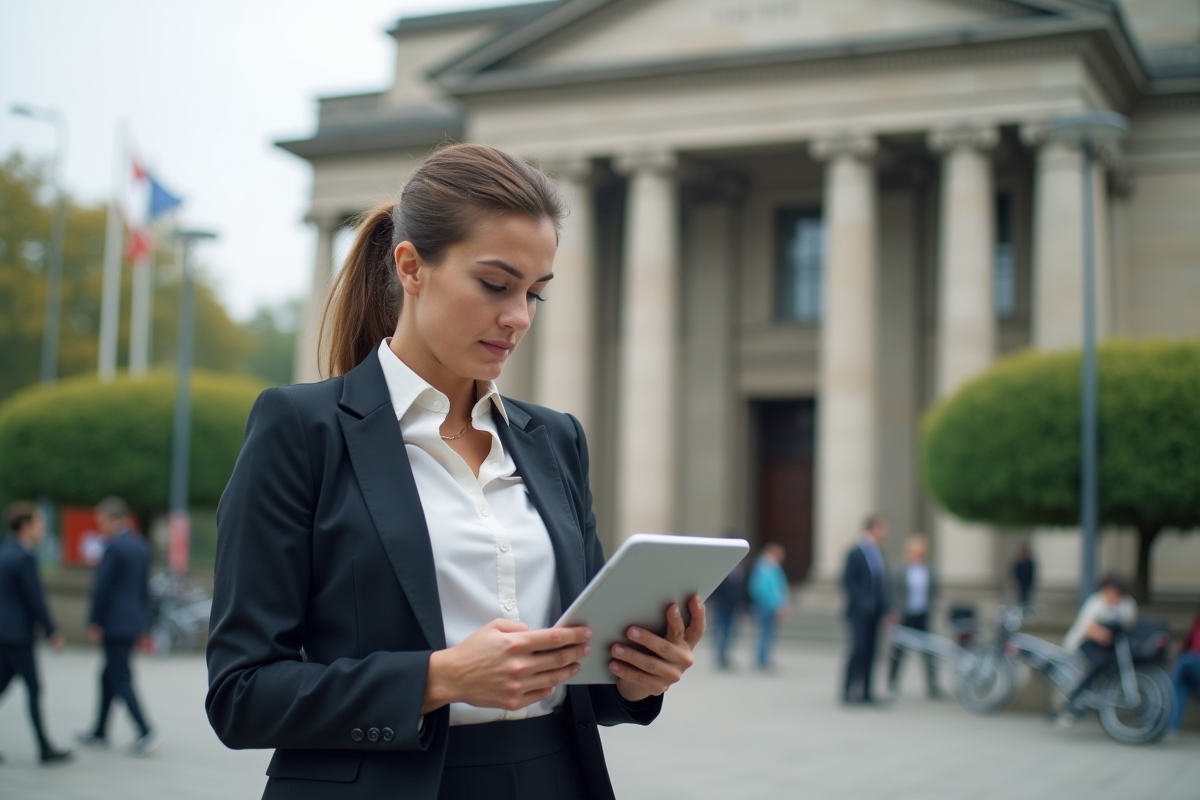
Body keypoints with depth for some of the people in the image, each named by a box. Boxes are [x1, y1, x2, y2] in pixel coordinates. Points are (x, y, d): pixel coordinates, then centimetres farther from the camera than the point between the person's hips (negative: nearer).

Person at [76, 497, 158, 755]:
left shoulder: (115, 547, -16)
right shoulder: (141, 545, 11)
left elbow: (101, 587, -16)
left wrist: (94, 623, -9)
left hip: (115, 624, -9)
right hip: (133, 622, 9)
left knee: (121, 680, -5)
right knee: (109, 676, 18)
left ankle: (146, 732, -11)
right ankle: (99, 732, 27)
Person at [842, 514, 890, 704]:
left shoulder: (879, 553, 13)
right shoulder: (855, 553, -8)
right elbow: (847, 581, -12)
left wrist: (885, 608, 10)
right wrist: (862, 602, -19)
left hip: (876, 612, 7)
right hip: (860, 612, -7)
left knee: (871, 652, 5)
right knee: (859, 648, -9)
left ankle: (865, 691, 9)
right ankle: (848, 689, -1)